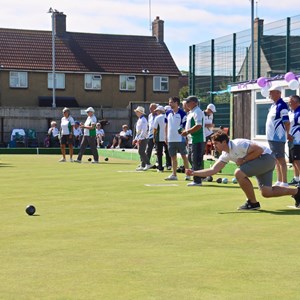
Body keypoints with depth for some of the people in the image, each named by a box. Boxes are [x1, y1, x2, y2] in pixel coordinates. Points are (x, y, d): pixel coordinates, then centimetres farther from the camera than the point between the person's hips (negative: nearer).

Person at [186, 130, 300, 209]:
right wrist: (194, 173, -4)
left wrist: (243, 160, -21)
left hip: (266, 157, -10)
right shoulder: (225, 155, 5)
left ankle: (252, 203, -8)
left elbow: (259, 149, -25)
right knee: (266, 192, 6)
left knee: (239, 173, -23)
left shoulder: (238, 144, -22)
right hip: (263, 162, 10)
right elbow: (213, 170, 4)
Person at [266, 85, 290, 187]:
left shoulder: (281, 106, -14)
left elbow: (287, 122, -17)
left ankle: (284, 182, -4)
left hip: (278, 138, -10)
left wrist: (287, 135, -16)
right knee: (277, 160, 14)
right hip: (271, 137, 10)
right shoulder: (273, 106, 16)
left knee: (281, 160, -6)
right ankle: (279, 181, 22)